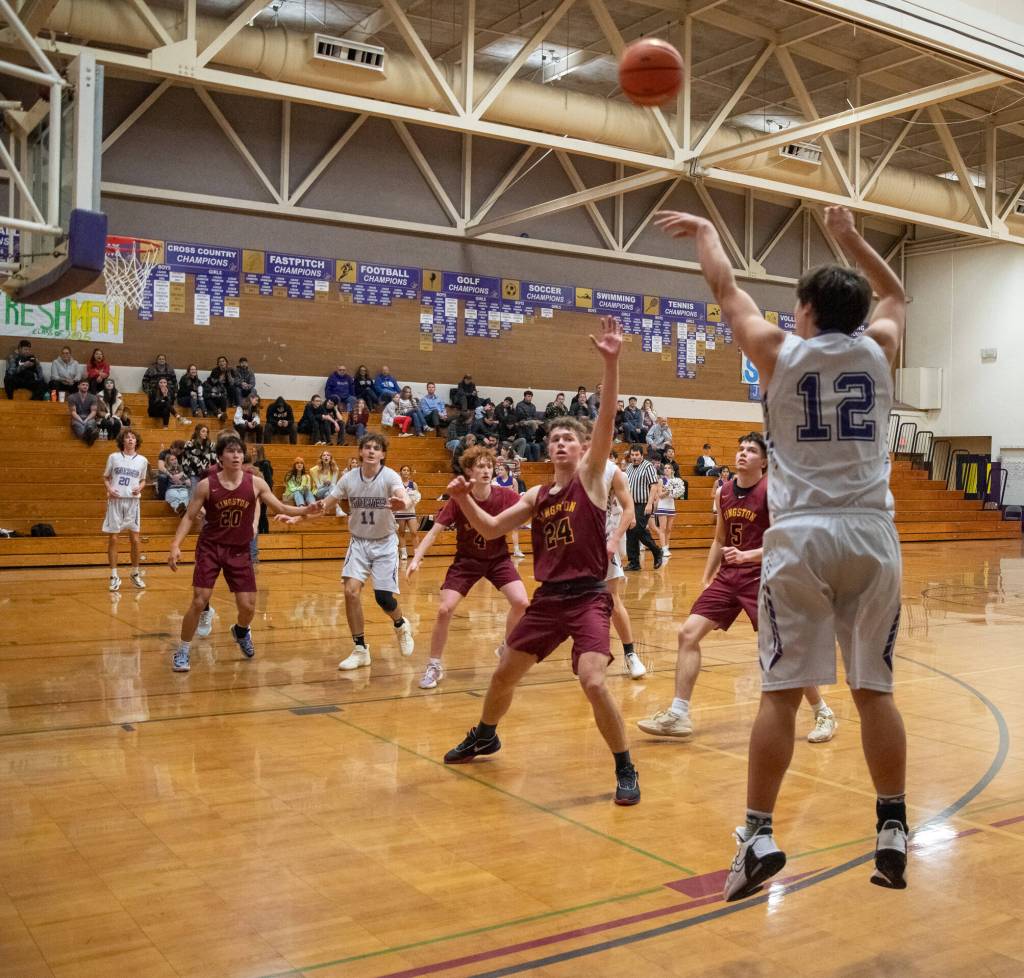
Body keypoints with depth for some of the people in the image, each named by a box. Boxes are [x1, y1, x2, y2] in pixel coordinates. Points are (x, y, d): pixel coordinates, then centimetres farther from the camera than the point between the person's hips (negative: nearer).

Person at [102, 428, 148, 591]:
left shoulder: (142, 460, 5)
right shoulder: (113, 457, 2)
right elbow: (106, 477, 9)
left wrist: (139, 488, -4)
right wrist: (109, 488, -10)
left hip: (132, 501, 1)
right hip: (115, 501, -1)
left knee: (135, 539, 2)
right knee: (113, 538, 0)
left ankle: (135, 573, 19)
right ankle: (114, 576, 8)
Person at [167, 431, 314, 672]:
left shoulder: (255, 483, -8)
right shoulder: (207, 485, -12)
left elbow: (281, 508, -2)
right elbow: (189, 517, -4)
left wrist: (306, 510, -18)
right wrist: (176, 546, -15)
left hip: (239, 551, 2)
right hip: (210, 548, -2)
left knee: (248, 606, 1)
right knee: (199, 601, -10)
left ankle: (241, 631, 38)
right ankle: (183, 651, 10)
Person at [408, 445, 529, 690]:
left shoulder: (506, 496, -16)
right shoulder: (458, 499, -19)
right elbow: (435, 531, -18)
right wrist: (416, 558, -30)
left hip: (498, 558, 1)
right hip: (466, 560, -1)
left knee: (521, 603, -16)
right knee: (444, 609, -15)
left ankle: (507, 649, 14)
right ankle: (434, 666, 6)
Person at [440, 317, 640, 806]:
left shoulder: (591, 476, -3)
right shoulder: (537, 496, 10)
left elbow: (607, 420, -18)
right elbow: (491, 529, 11)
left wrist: (611, 364, -30)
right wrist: (464, 500, -7)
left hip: (589, 597, -6)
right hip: (548, 598, 6)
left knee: (593, 682, -22)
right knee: (504, 674, 16)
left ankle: (626, 771, -3)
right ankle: (484, 737, 45)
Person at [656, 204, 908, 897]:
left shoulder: (779, 351, 4)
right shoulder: (878, 349, 10)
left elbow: (726, 288, 19)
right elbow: (896, 294, 33)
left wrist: (706, 232, 35)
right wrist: (851, 237, 38)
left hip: (803, 535, -2)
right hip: (872, 535, 3)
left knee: (781, 692, 0)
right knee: (875, 689, 8)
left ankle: (760, 836, 1)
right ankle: (894, 831, 12)